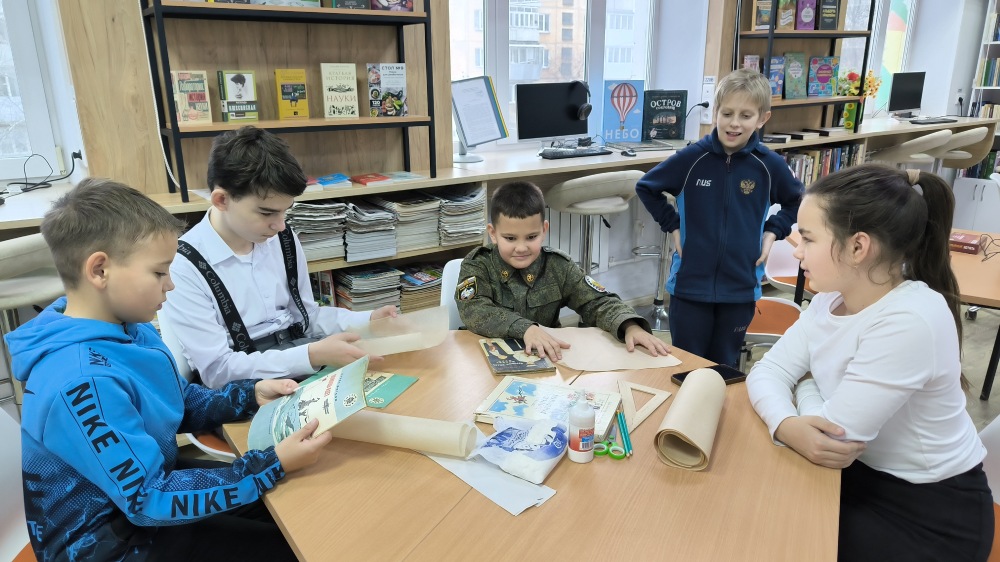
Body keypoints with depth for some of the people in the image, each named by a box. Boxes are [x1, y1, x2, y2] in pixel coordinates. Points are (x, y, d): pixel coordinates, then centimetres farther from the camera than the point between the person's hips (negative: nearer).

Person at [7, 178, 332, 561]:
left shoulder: (128, 329, -5)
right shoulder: (81, 384, -34)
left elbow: (183, 405, 10)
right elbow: (152, 500, -30)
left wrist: (250, 395, -6)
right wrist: (273, 465, -31)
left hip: (145, 479, 8)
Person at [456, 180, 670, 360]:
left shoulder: (558, 266, -2)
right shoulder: (477, 265, -7)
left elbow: (598, 303, -2)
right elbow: (474, 311, -22)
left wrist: (631, 326, -22)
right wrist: (525, 328, -37)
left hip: (546, 359, 2)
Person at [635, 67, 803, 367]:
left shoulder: (769, 165, -6)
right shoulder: (692, 157, -10)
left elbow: (797, 202, 13)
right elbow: (646, 187, 3)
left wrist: (772, 231, 0)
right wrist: (672, 225, -2)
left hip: (740, 287, 1)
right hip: (690, 284, -1)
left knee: (724, 368, 17)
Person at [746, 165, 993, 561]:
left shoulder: (910, 323, -30)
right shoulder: (831, 299, -3)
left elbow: (832, 431, -29)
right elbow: (767, 371, -8)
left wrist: (805, 389, -9)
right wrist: (788, 426, -27)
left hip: (928, 515, -6)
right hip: (863, 474, 7)